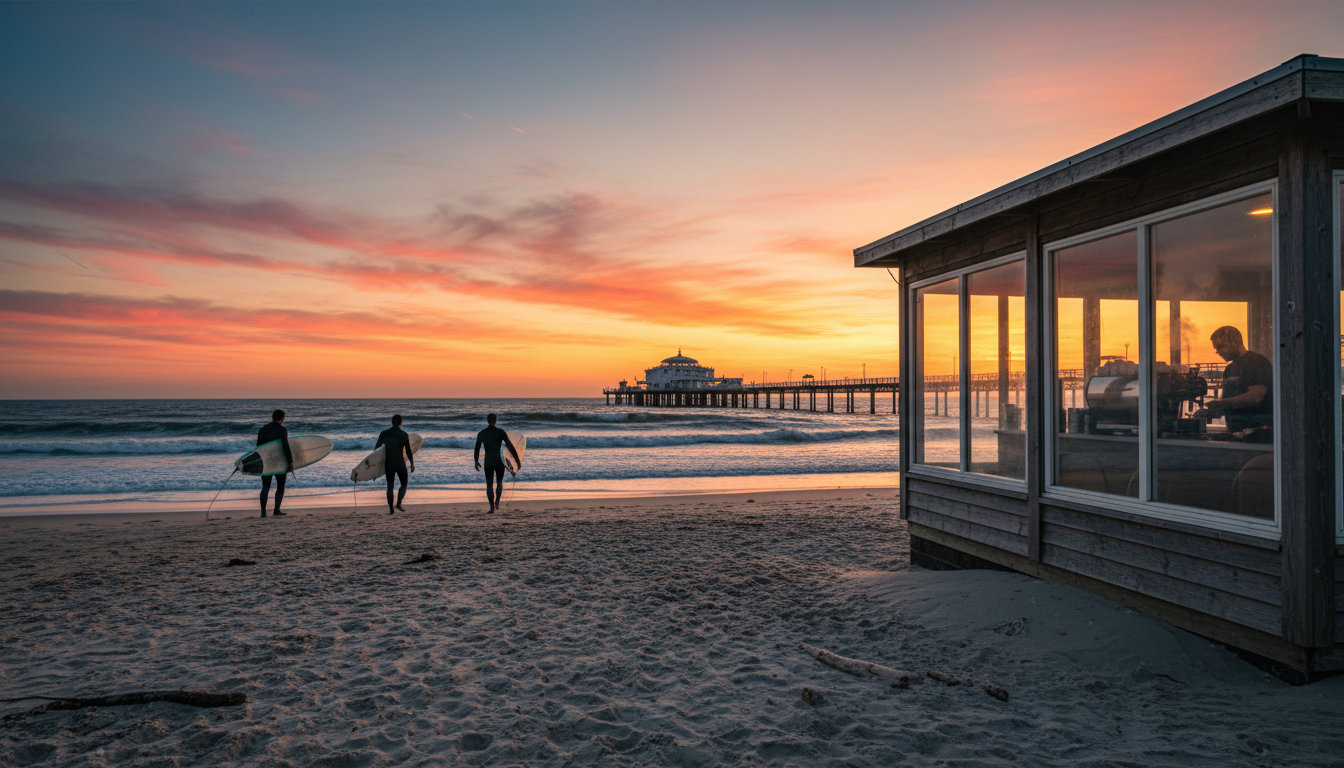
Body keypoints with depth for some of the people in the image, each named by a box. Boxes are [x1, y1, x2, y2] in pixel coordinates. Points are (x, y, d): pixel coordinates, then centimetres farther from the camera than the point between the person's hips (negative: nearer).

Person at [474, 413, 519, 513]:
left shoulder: (481, 434, 0)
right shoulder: (501, 432, -8)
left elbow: (477, 449, 9)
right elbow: (510, 446, -8)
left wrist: (476, 461, 23)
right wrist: (517, 460, -2)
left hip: (488, 462, 1)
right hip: (499, 461, -1)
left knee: (489, 485, 9)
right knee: (499, 482, 19)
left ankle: (492, 506, -1)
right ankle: (497, 503, 6)